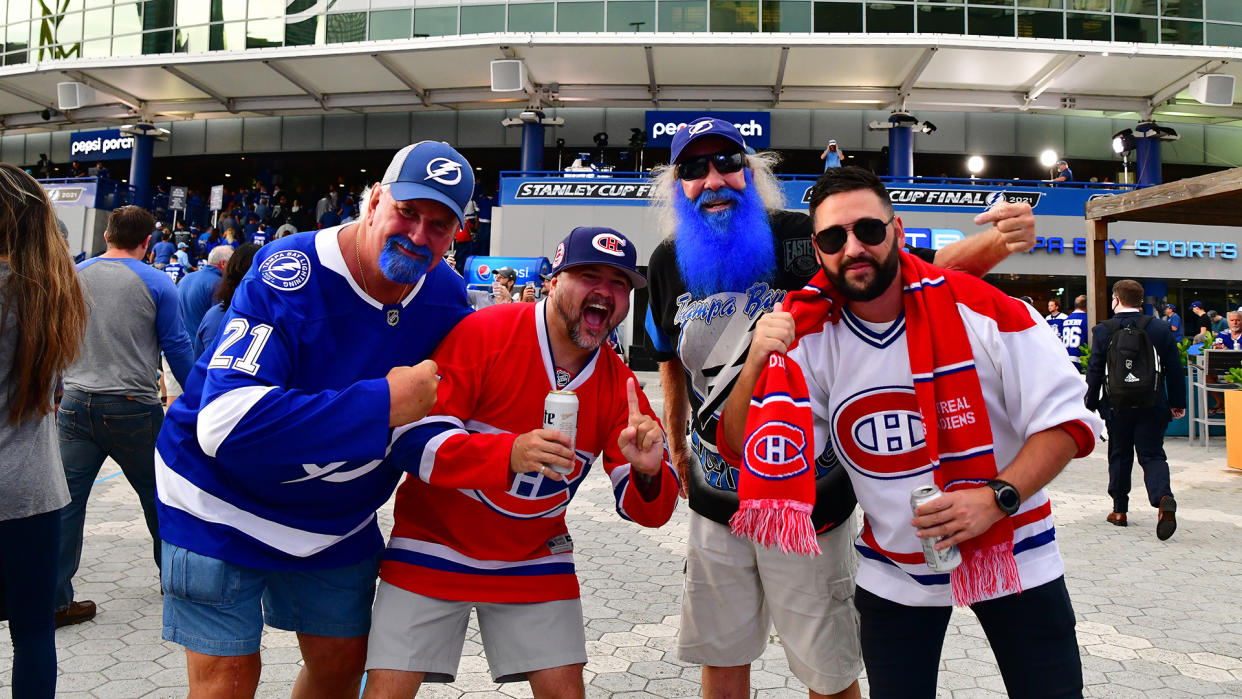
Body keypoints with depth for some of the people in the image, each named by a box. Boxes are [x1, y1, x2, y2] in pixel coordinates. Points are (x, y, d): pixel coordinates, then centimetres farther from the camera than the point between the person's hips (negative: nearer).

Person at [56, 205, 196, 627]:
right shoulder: (156, 283, -5)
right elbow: (177, 347, -3)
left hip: (76, 403, 3)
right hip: (134, 407, -3)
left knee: (66, 501, 5)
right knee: (157, 496, 14)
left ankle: (55, 600, 7)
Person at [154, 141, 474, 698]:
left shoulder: (447, 297, -9)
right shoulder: (289, 276, -28)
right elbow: (224, 422, -39)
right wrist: (383, 404, -39)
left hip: (339, 522, 6)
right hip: (225, 507, -5)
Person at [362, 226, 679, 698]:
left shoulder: (620, 385, -5)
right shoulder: (483, 333, -18)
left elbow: (649, 511, -5)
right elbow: (412, 439, -23)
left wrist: (647, 473, -29)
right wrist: (510, 454, -39)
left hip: (535, 559, 4)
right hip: (436, 543, -3)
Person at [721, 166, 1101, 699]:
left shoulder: (978, 308, -17)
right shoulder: (807, 335, -11)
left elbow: (1066, 420, -12)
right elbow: (748, 454, -13)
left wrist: (997, 498, -25)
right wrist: (755, 366, -29)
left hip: (1013, 552, -1)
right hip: (893, 572, 1)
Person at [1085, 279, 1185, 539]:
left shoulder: (1103, 331, -6)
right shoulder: (1162, 329, -1)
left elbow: (1094, 371, -5)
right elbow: (1175, 369, 2)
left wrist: (1091, 403, 4)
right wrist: (1178, 403, 11)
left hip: (1117, 406, -1)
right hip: (1153, 406, 1)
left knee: (1120, 456, 13)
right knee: (1152, 455, 5)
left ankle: (1119, 510, 20)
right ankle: (1164, 498, -21)